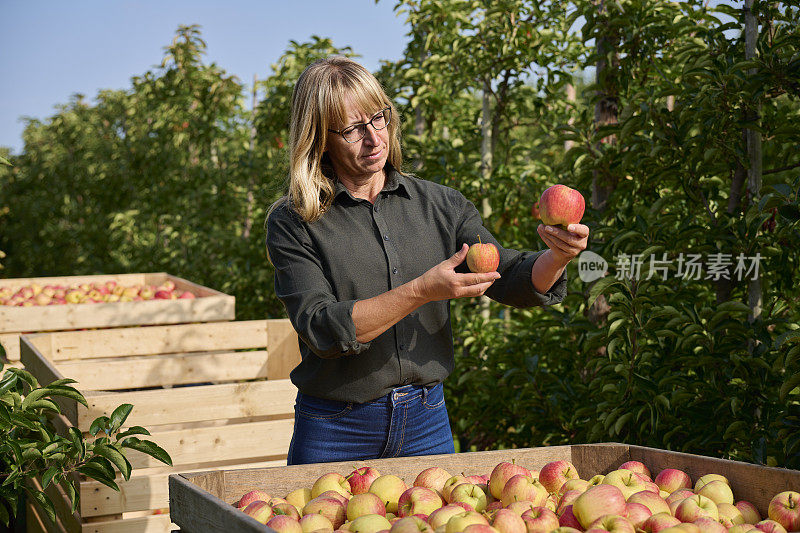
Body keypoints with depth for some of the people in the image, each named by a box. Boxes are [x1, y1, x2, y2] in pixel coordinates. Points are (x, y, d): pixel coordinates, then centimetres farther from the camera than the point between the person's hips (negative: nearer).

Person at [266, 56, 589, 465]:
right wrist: (421, 291, -26)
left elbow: (512, 281, -2)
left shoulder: (439, 205, 4)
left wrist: (557, 258, -24)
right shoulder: (292, 224, -7)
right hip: (336, 432, -3)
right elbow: (321, 330, -17)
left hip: (427, 421, 3)